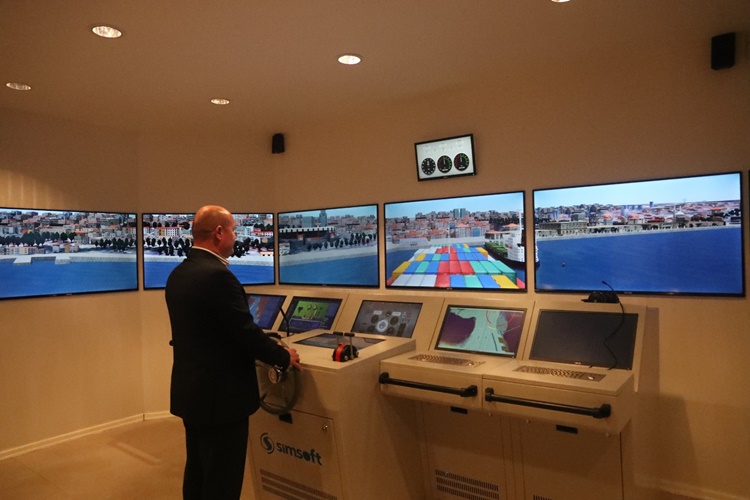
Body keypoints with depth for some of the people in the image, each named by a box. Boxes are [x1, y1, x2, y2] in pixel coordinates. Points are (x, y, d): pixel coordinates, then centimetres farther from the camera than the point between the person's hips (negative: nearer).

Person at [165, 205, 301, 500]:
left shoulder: (178, 274, 6)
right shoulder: (218, 276, -23)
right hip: (220, 396, -9)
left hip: (191, 391, 10)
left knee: (198, 473, 23)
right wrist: (284, 356, -5)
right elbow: (246, 332, -22)